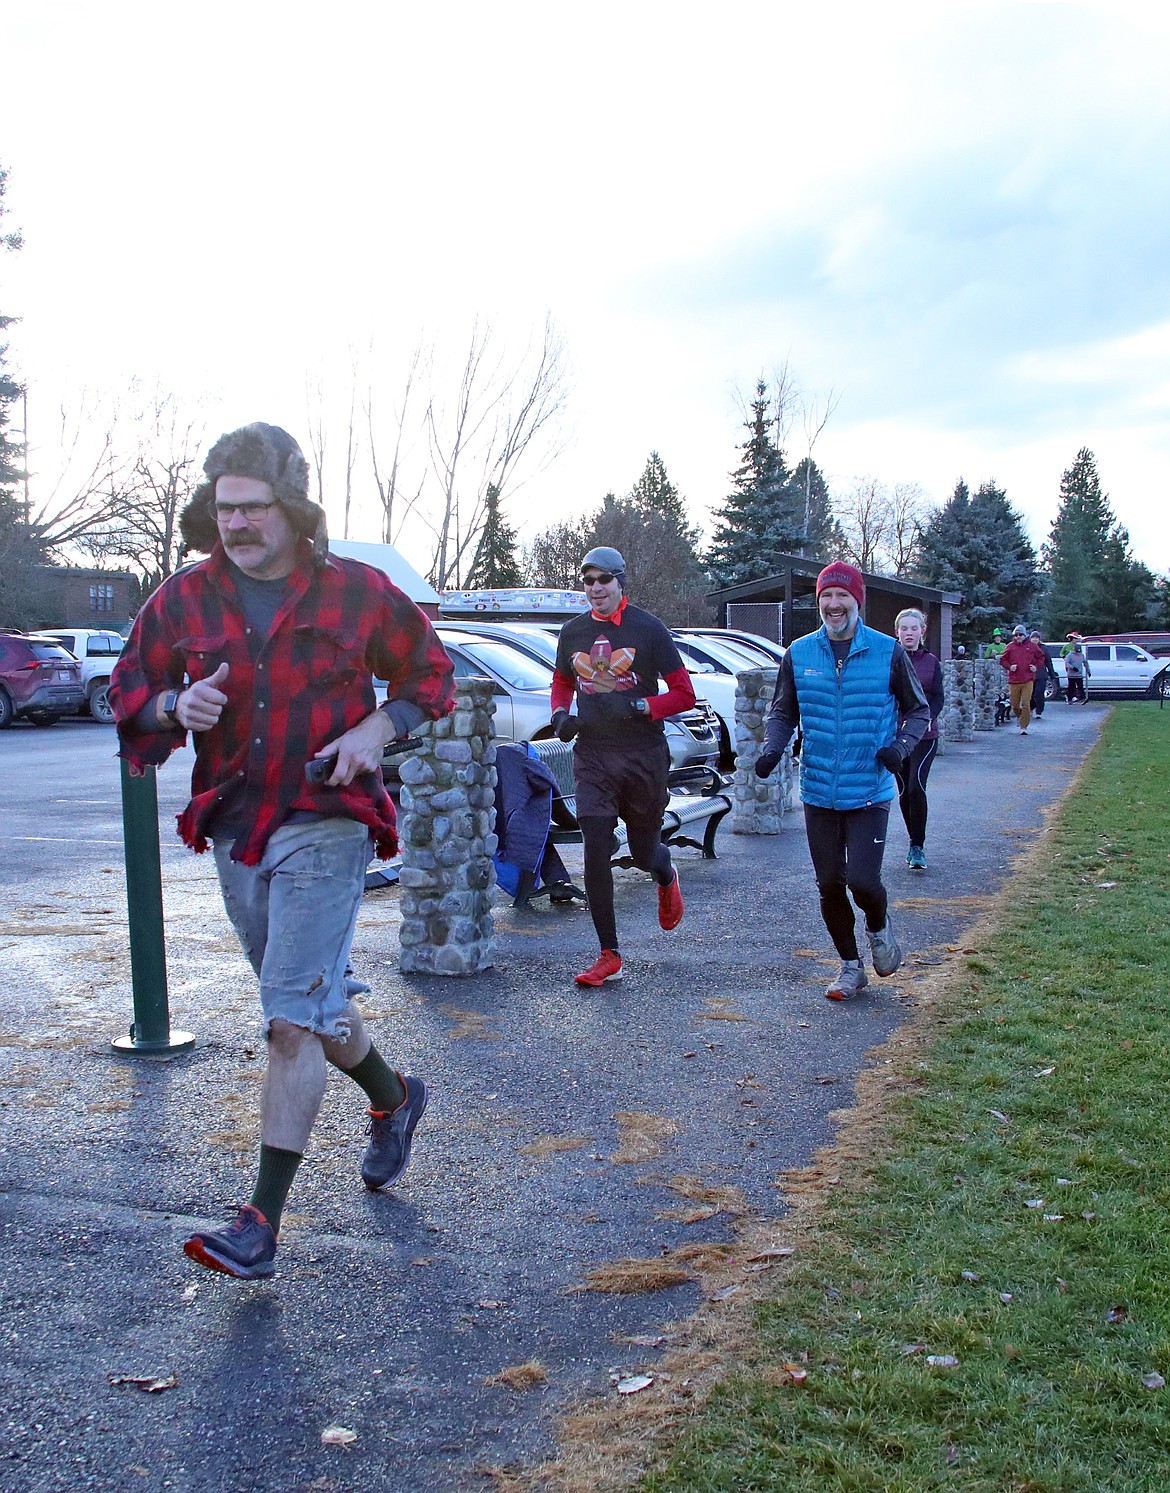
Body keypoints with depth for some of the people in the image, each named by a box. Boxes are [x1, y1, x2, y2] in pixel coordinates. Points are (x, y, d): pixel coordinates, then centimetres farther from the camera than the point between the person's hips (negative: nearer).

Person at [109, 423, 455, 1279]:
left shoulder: (357, 592, -5)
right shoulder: (184, 599, 3)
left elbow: (431, 673, 7)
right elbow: (128, 695, 10)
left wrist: (380, 728, -11)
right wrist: (177, 705, -13)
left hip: (325, 826, -5)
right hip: (235, 829, 5)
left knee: (295, 1021, -9)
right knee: (315, 1001, 19)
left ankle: (262, 1223, -1)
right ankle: (393, 1099, 46)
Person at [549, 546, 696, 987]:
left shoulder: (647, 628, -5)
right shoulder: (573, 632, 7)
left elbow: (684, 693, -5)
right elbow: (562, 682, 25)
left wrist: (637, 707, -20)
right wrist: (561, 714, 4)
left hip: (643, 756, -2)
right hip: (592, 756, 2)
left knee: (644, 851, 11)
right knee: (596, 854, -7)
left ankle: (666, 879, 51)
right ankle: (609, 956, 1)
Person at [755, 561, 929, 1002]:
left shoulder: (888, 652, -3)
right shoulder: (799, 653, 3)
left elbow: (918, 710, 6)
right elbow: (783, 713, 13)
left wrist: (901, 745, -13)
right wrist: (772, 748, -6)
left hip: (869, 792, -3)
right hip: (818, 792, 3)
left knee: (862, 879, -11)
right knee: (830, 885, 8)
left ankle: (879, 927, 25)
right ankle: (851, 967, 27)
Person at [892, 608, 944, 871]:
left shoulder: (931, 661, 5)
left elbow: (938, 698, 4)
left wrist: (928, 717, -14)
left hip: (925, 735, 0)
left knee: (916, 787, -14)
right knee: (904, 790, 7)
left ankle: (918, 846, -4)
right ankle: (914, 842, 24)